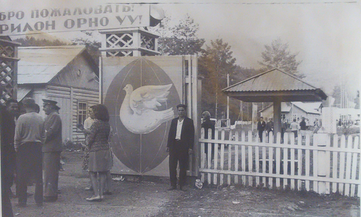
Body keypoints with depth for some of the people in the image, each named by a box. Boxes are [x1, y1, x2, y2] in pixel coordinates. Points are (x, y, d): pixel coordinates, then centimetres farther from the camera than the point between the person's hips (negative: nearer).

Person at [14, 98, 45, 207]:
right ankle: (39, 200, 10)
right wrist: (41, 145, 13)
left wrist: (16, 148, 4)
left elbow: (17, 136, -7)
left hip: (24, 148, -3)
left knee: (22, 176, 5)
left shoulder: (22, 118, -9)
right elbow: (43, 135, 3)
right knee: (38, 175, 7)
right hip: (37, 147, 3)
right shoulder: (40, 118, 1)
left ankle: (22, 200, 8)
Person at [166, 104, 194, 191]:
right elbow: (170, 133, 14)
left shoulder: (189, 121, 2)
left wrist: (190, 147, -8)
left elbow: (191, 135, -1)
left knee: (183, 166, 2)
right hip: (174, 145, 3)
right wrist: (168, 145, 8)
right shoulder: (174, 121, 13)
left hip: (183, 146, -3)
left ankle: (182, 184, 12)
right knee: (172, 166, 3)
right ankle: (173, 184, 11)